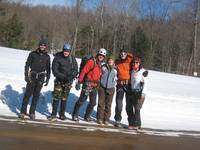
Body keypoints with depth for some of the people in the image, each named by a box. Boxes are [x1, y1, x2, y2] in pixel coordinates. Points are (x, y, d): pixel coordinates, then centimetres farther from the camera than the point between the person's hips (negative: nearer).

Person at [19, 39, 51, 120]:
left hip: (41, 78, 2)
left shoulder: (47, 56, 6)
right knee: (28, 94, -2)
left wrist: (47, 79, 8)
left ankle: (32, 112, 13)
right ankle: (23, 111, 5)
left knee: (36, 95, 5)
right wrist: (26, 75, -6)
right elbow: (27, 64, 2)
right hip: (32, 76, -1)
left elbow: (48, 68, 12)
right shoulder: (33, 54, 1)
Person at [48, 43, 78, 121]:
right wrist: (63, 77, -21)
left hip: (68, 81, 2)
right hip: (59, 80, -2)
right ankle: (54, 114, 6)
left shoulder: (72, 59, -1)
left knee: (64, 98, 9)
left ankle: (62, 114, 19)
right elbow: (54, 70, -12)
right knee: (56, 97, -4)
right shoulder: (58, 57, -9)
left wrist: (71, 76, -19)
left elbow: (75, 70, 0)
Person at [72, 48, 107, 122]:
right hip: (88, 84, -6)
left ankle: (87, 116, 25)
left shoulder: (102, 65, 11)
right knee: (82, 100, -2)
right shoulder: (91, 62, -7)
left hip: (95, 87, 6)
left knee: (93, 103, 10)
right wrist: (79, 82, -11)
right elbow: (83, 71, -8)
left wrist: (98, 84, 14)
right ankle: (75, 115, 11)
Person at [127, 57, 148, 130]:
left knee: (137, 108, -8)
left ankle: (136, 124, 4)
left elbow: (145, 83, -12)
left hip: (139, 92, -6)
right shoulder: (132, 71, 11)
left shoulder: (143, 71, -7)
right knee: (129, 107, 5)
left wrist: (143, 93, -20)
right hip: (132, 92, 7)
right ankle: (131, 123, 18)